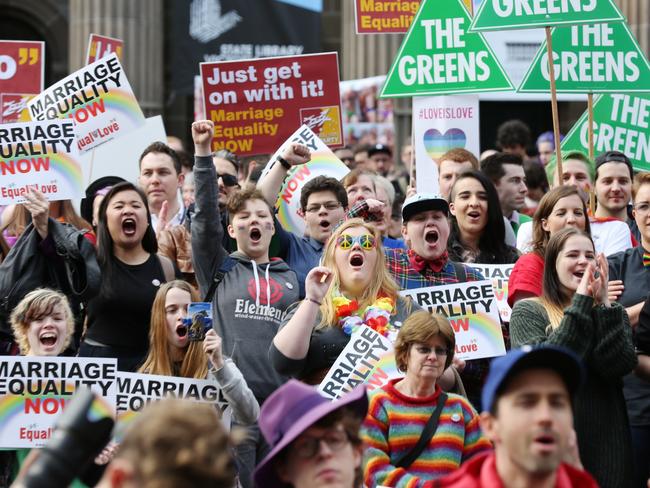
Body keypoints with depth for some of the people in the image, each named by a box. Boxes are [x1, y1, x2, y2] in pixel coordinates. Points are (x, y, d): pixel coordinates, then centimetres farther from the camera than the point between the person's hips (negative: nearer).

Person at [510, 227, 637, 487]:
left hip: (606, 439, 3)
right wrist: (581, 303, -14)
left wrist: (603, 303, -12)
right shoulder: (528, 311, 1)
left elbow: (620, 366, -7)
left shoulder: (613, 311, 10)